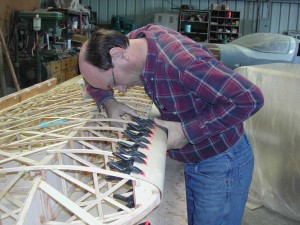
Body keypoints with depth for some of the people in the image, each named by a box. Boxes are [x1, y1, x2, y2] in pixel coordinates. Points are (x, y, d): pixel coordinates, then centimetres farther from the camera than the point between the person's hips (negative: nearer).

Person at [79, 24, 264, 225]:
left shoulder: (182, 61, -34)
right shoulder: (137, 38, -10)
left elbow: (250, 99, -32)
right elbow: (95, 76, 8)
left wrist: (188, 131, -28)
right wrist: (108, 101, -12)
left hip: (221, 164, -7)